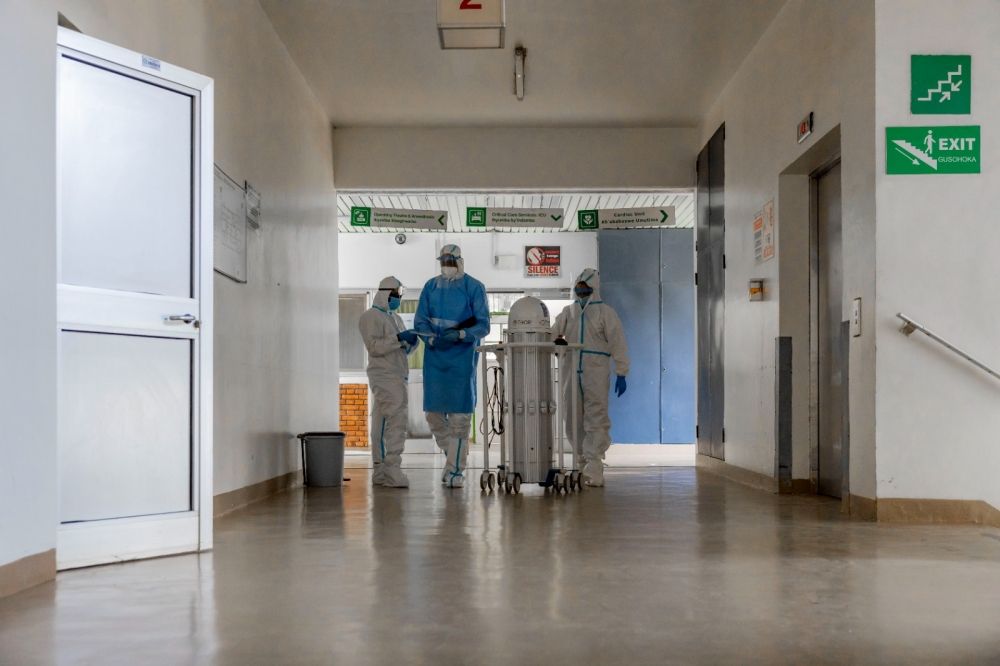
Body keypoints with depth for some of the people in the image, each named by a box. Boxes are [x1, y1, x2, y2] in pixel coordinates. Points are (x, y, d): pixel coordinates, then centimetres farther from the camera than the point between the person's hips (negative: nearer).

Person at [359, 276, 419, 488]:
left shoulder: (395, 318, 24)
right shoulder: (371, 316, -3)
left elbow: (403, 349, 26)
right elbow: (374, 346, -15)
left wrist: (411, 341, 5)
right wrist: (398, 338, -20)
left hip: (397, 377, 8)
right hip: (384, 377, -8)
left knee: (383, 425, 8)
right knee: (396, 422, -16)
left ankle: (381, 472, 10)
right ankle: (391, 470, -18)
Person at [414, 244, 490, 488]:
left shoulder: (474, 288, -4)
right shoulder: (430, 287, 7)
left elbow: (483, 326, -6)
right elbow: (420, 321, 5)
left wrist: (460, 334, -23)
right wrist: (432, 339, -15)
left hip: (462, 357, -4)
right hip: (435, 356, 4)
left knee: (459, 415, -3)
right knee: (433, 413, 6)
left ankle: (456, 470, 6)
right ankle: (453, 455, 29)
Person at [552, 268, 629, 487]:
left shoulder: (605, 312, 4)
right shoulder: (568, 312, 17)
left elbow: (618, 344, 1)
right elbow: (553, 333, 13)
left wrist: (621, 374, -6)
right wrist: (556, 340, -12)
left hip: (596, 373, -5)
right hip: (571, 373, 5)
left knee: (596, 421, -9)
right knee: (573, 421, 6)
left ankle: (593, 468, -12)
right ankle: (582, 465, 17)